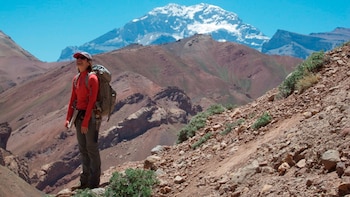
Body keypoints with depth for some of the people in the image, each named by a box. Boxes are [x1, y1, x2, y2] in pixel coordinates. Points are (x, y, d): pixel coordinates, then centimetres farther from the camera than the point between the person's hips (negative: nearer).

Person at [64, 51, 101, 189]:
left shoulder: (92, 78, -15)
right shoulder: (76, 79, 12)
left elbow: (92, 101, -19)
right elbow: (73, 100, 13)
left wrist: (85, 122, -21)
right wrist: (68, 119, 4)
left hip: (91, 116, -8)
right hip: (79, 116, 8)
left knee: (92, 148, -3)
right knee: (83, 148, 12)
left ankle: (94, 183, 5)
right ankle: (86, 181, 22)